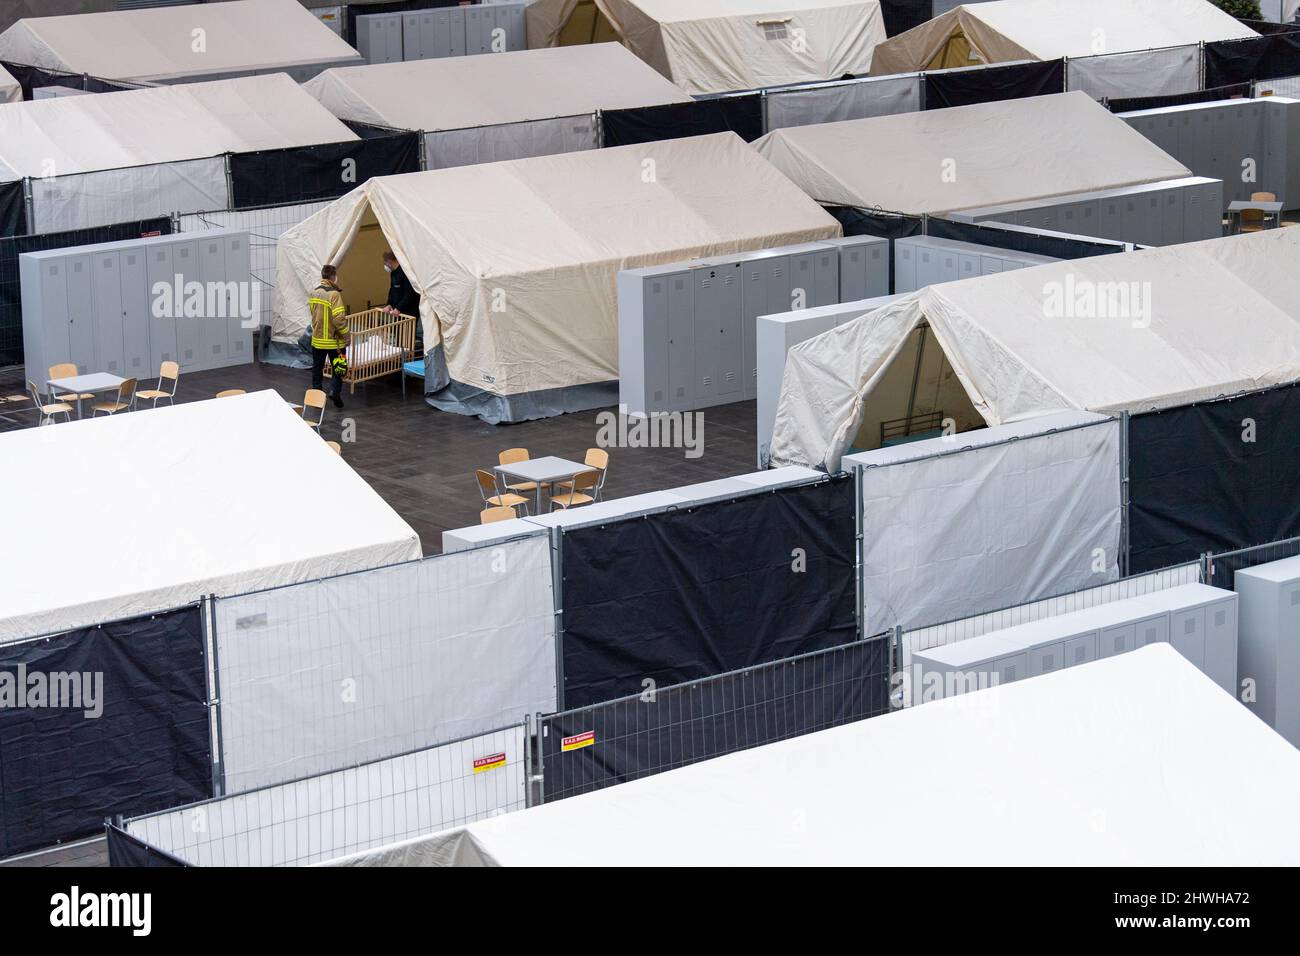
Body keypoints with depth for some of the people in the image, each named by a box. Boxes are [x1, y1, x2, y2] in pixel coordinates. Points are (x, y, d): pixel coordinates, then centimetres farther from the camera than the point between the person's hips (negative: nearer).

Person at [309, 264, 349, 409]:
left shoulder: (314, 293, 1)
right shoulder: (334, 294, -20)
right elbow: (338, 319, -23)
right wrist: (346, 335, -13)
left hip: (317, 339, 5)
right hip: (334, 340, -5)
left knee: (317, 368, 16)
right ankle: (335, 390, -8)